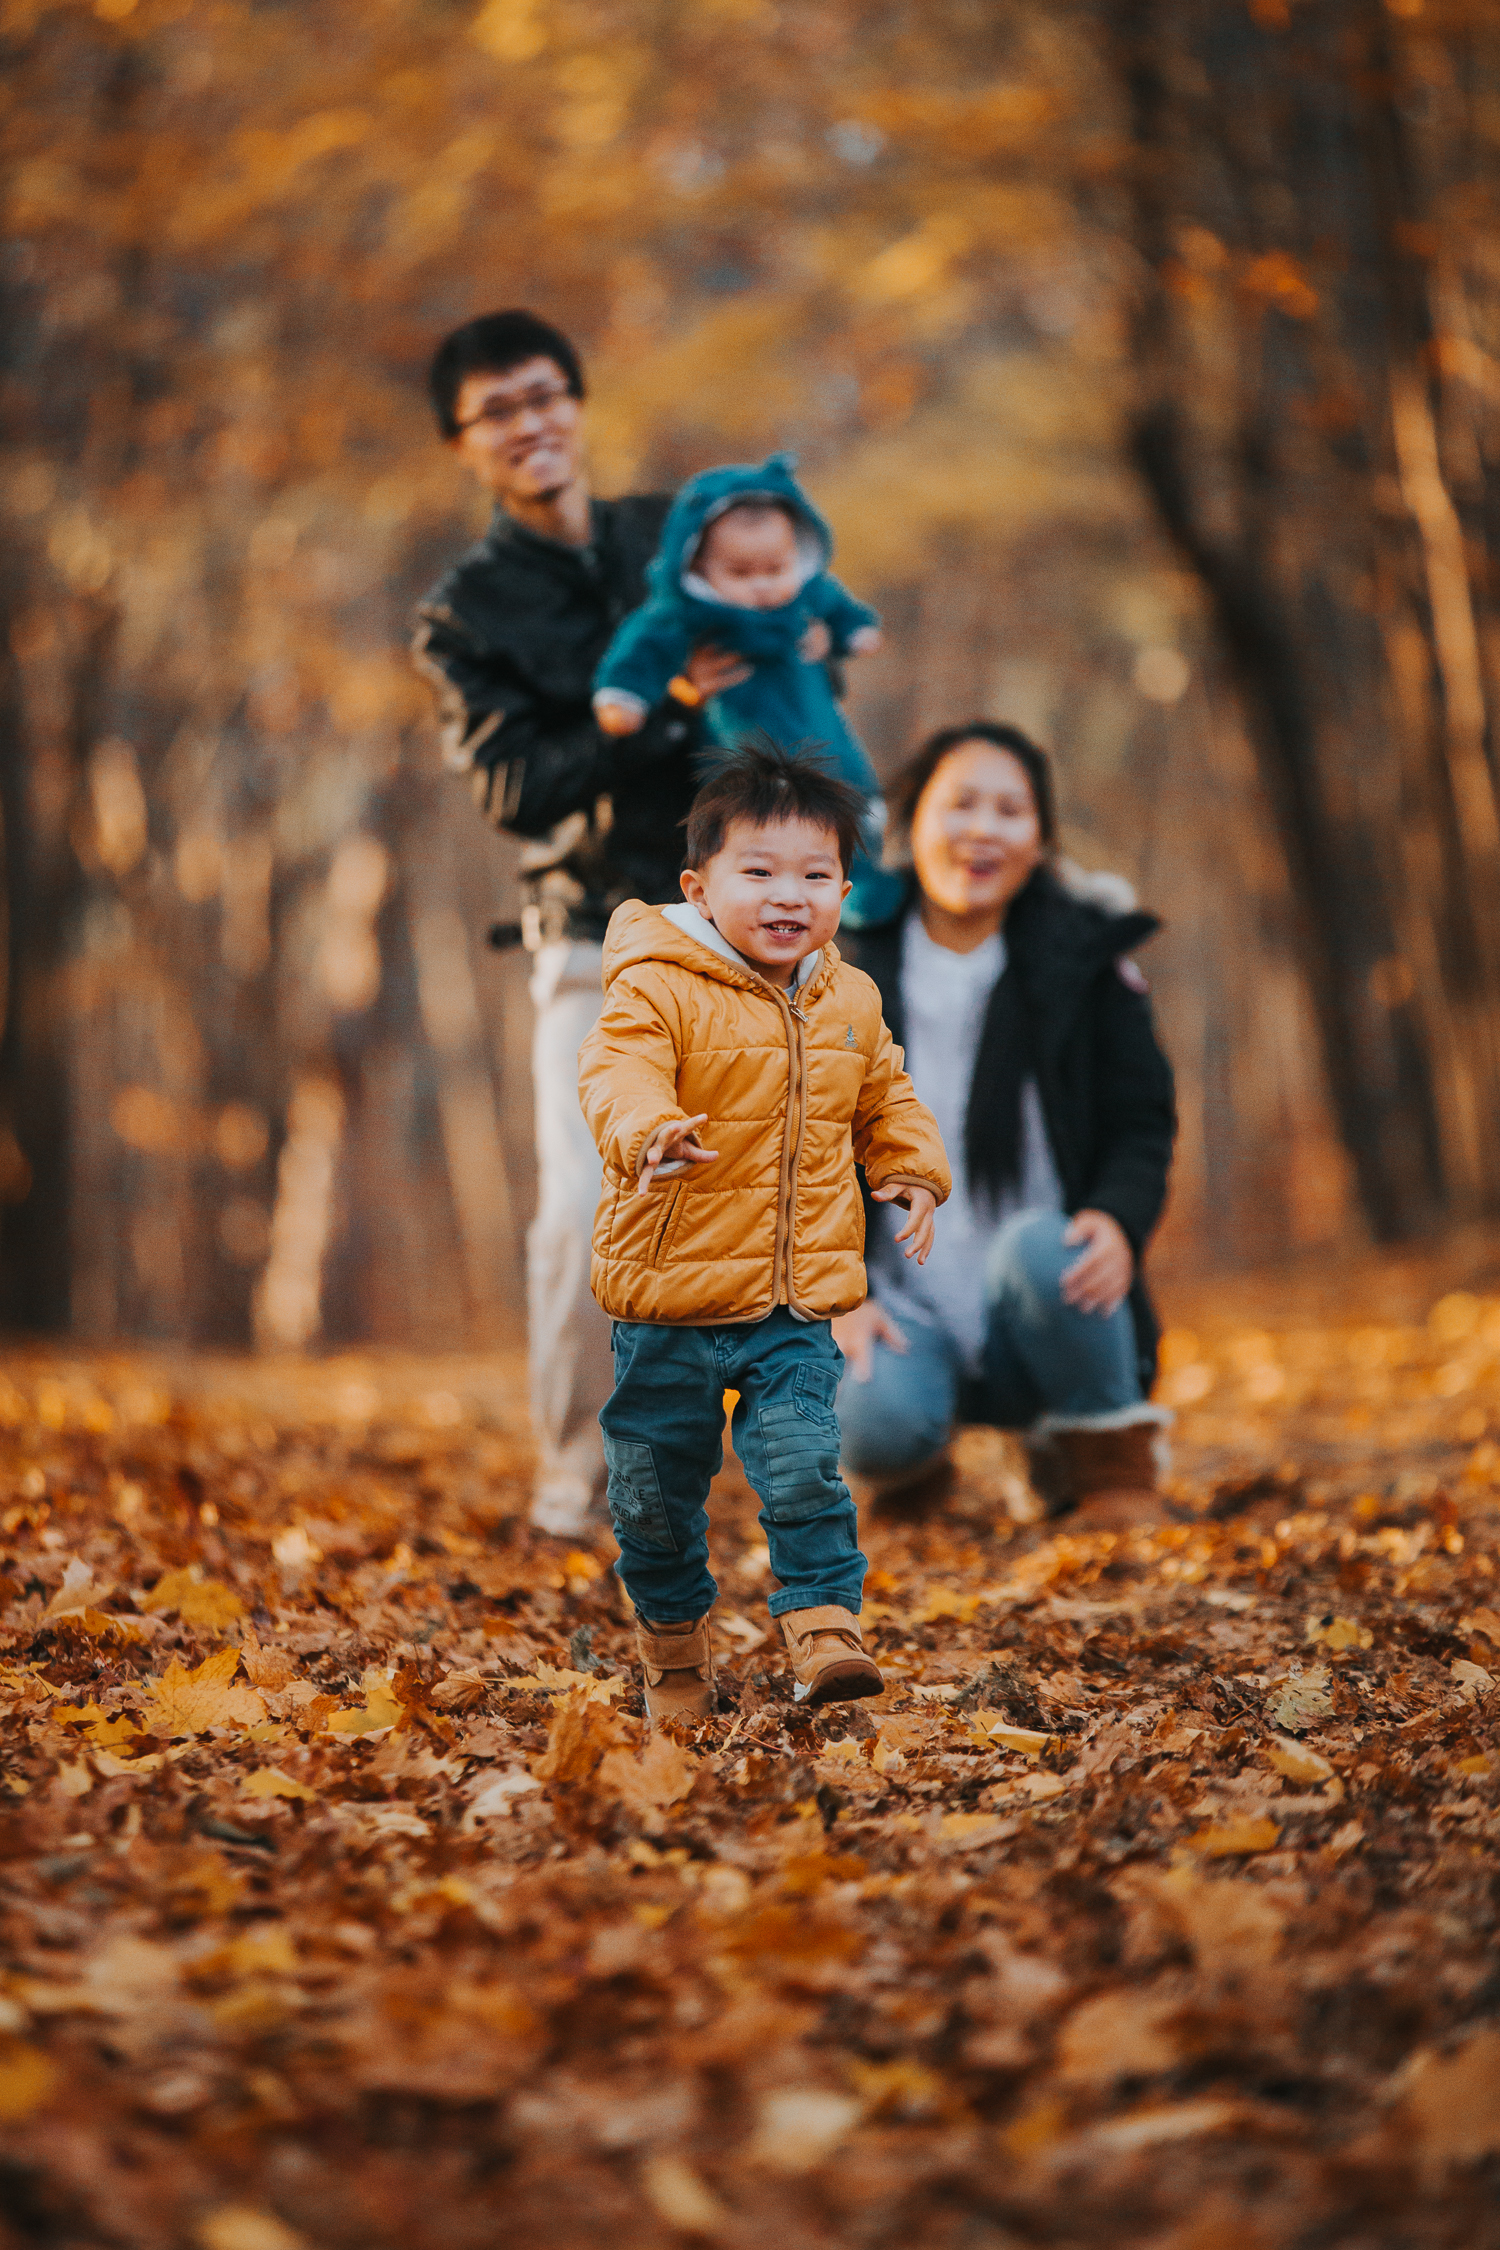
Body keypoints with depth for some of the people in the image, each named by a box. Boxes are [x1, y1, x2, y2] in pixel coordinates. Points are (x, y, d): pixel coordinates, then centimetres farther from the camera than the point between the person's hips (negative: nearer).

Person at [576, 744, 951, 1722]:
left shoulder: (850, 1002, 7)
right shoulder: (659, 990, -12)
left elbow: (886, 1099, 22)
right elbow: (615, 1072, -28)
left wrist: (915, 1172, 6)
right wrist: (650, 1131, -48)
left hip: (796, 1307, 3)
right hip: (669, 1303, -3)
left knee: (804, 1466, -13)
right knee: (657, 1487, 9)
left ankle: (826, 1626, -2)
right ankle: (675, 1643, 30)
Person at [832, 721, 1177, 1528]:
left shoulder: (1083, 957, 2)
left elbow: (1143, 1122, 3)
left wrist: (1120, 1220, -19)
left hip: (1047, 1313, 0)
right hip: (906, 1306, 0)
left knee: (1037, 1245, -35)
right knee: (875, 1427, -32)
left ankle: (1108, 1461, -9)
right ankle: (913, 1459, 8)